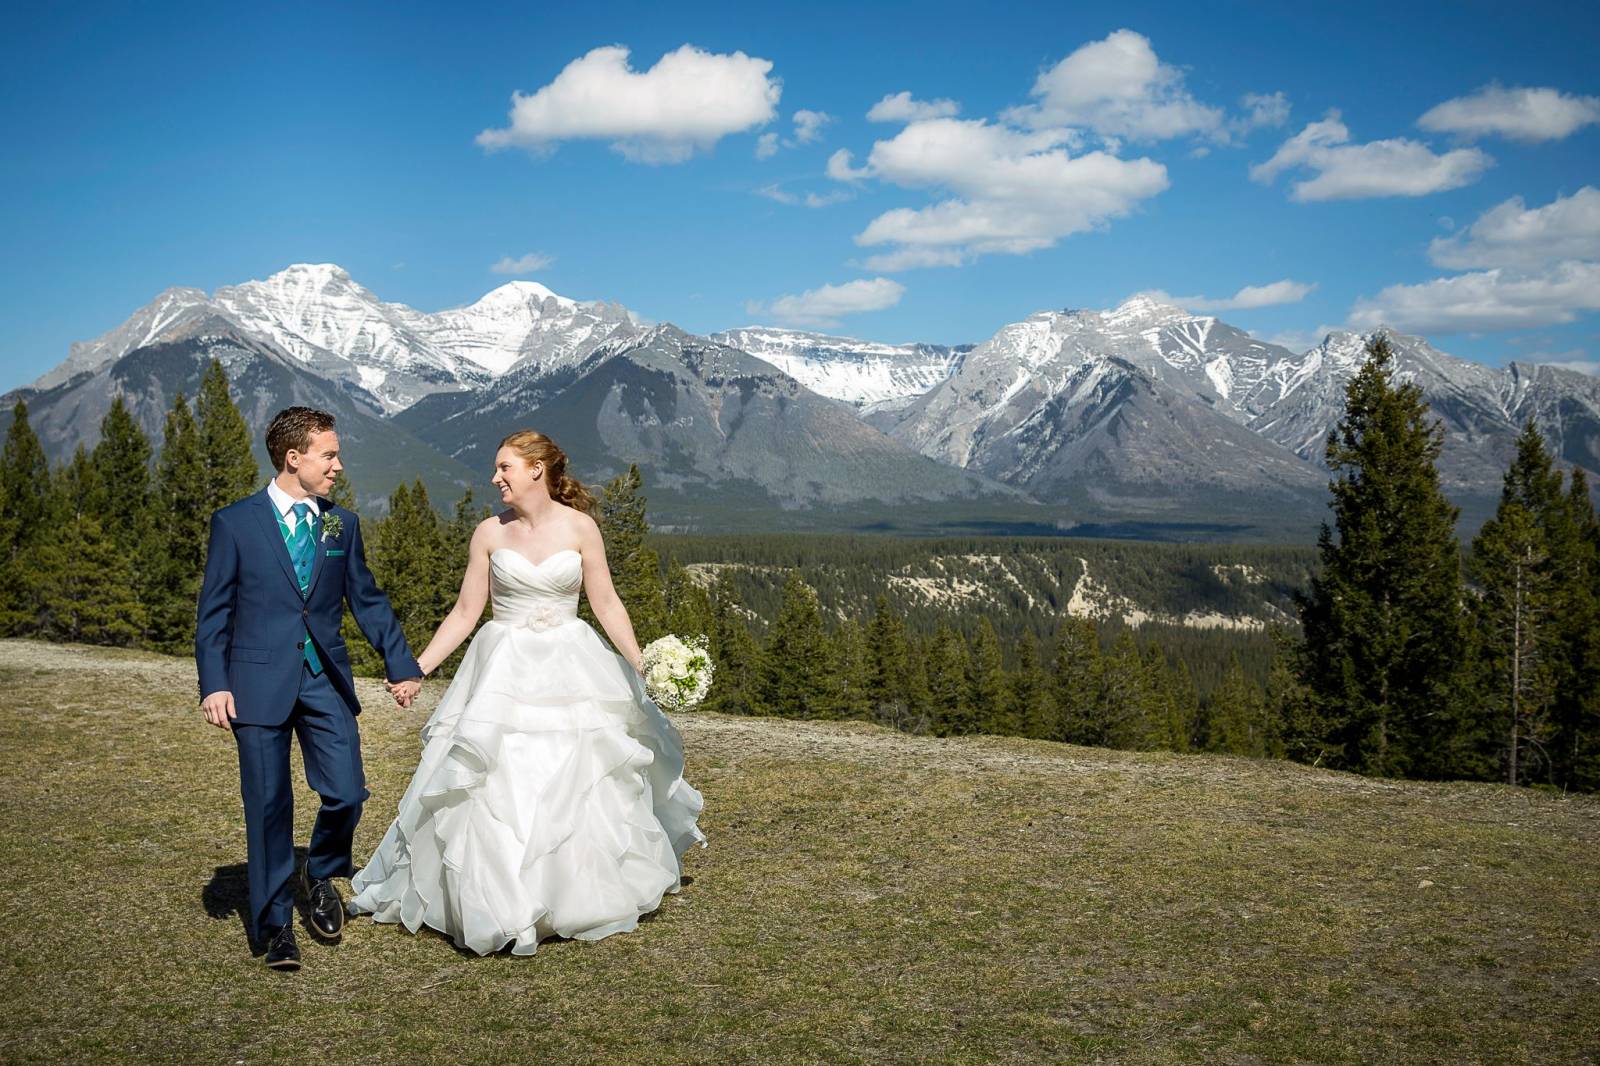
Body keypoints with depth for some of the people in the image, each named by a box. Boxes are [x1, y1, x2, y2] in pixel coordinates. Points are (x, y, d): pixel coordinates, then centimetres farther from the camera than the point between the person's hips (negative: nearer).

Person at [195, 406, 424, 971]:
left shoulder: (343, 524, 9)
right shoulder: (234, 522, -1)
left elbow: (368, 601, 13)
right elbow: (214, 612, -1)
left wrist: (402, 665, 9)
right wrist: (213, 684, -11)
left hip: (326, 681, 3)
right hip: (260, 684, -3)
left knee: (346, 795, -3)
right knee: (269, 809, 3)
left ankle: (320, 875, 29)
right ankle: (275, 924, 19)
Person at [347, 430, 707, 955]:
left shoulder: (579, 528, -4)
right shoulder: (489, 533, 0)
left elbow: (607, 604, 0)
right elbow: (465, 613, 3)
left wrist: (643, 669, -6)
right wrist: (416, 668, -2)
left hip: (568, 671, 0)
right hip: (504, 671, 1)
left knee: (575, 788, 5)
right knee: (494, 792, -3)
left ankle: (579, 897, 25)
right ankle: (496, 906, 9)